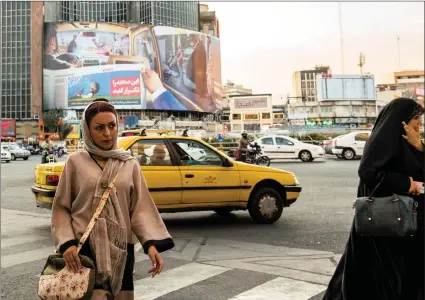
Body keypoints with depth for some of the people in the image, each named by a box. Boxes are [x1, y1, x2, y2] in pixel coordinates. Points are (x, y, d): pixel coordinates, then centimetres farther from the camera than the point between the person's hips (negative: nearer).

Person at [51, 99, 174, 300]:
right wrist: (67, 243, -12)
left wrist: (151, 243, -13)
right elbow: (61, 207, 2)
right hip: (84, 250, -2)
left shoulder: (130, 165, 5)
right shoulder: (76, 162, 0)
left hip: (120, 251, 2)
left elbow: (140, 208, 0)